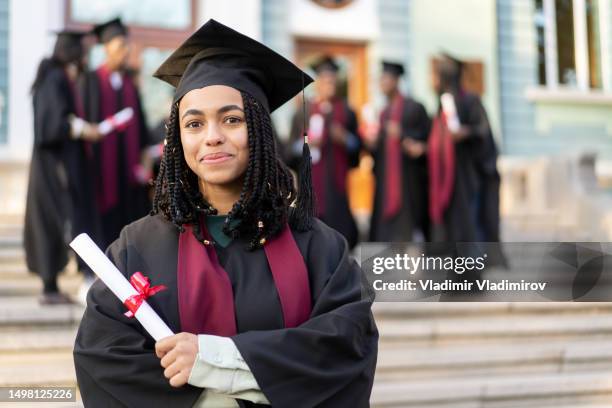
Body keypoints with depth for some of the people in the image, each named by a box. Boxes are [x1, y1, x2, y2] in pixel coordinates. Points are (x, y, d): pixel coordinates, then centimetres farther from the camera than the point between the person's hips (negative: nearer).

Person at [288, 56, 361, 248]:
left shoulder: (346, 111, 8)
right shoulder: (303, 112, 6)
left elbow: (357, 144, 8)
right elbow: (292, 146, 4)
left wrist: (345, 138, -11)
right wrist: (307, 143, -15)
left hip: (338, 180, 1)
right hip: (311, 181, 0)